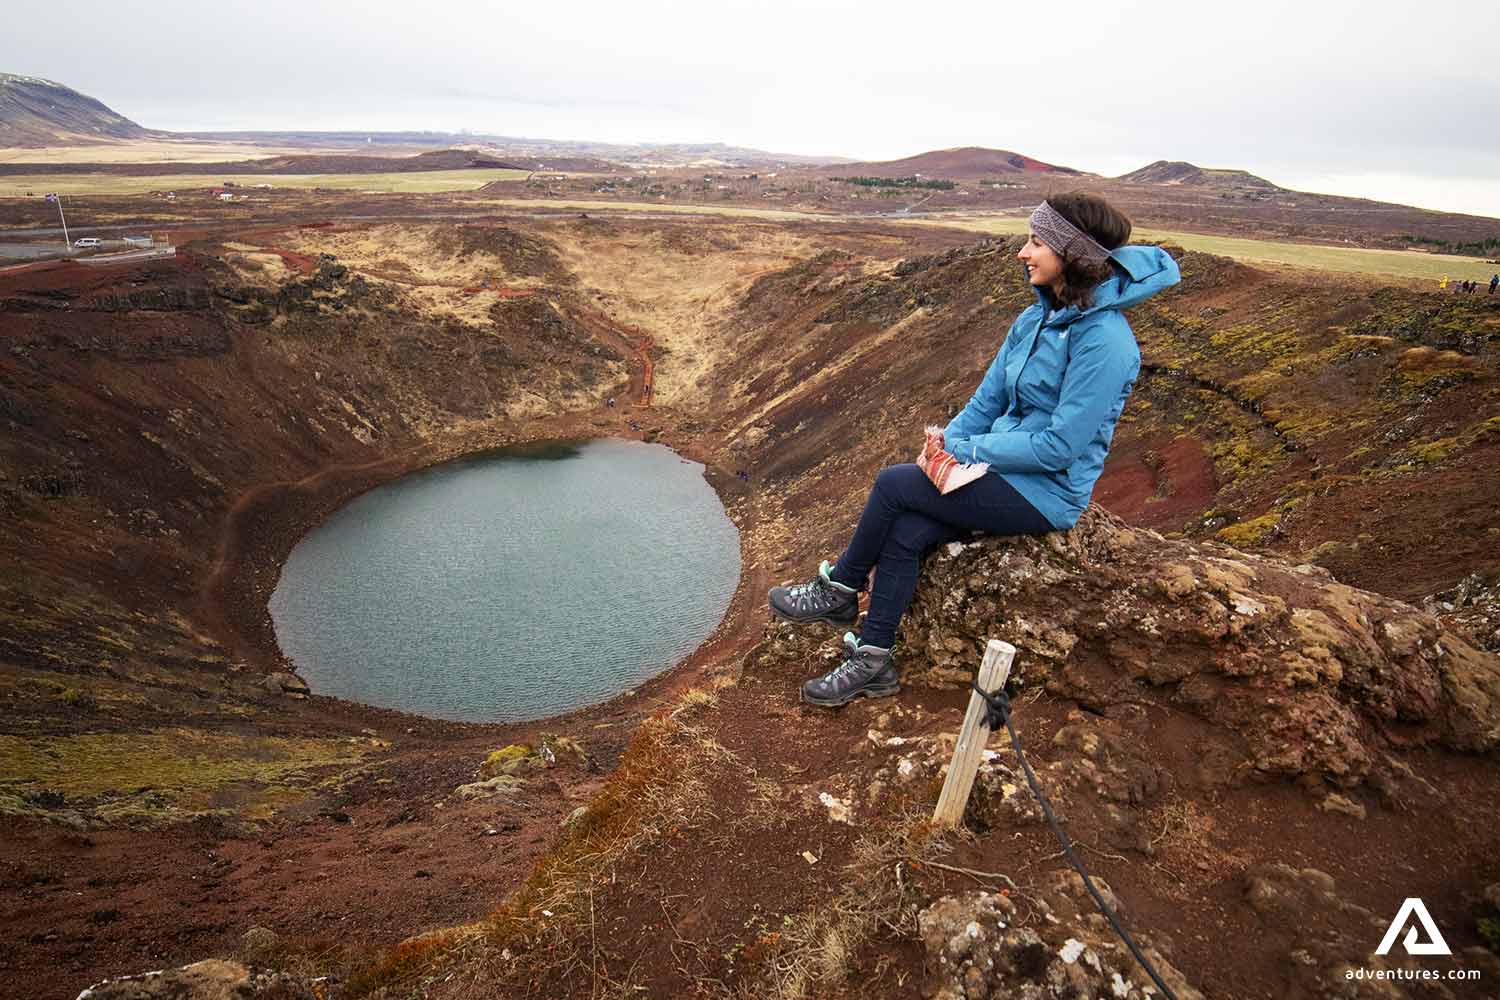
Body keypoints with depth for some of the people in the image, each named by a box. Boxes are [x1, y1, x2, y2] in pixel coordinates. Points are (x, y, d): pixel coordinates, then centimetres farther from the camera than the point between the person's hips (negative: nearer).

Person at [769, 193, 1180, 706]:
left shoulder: (1103, 340, -21)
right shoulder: (1036, 317, 6)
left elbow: (1060, 446, -23)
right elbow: (989, 397, 10)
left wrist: (967, 449, -17)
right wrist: (948, 440, -6)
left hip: (1048, 492, -7)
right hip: (1006, 467, 7)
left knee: (893, 484, -16)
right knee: (905, 534, -14)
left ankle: (839, 590, 6)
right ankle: (873, 661, -2)